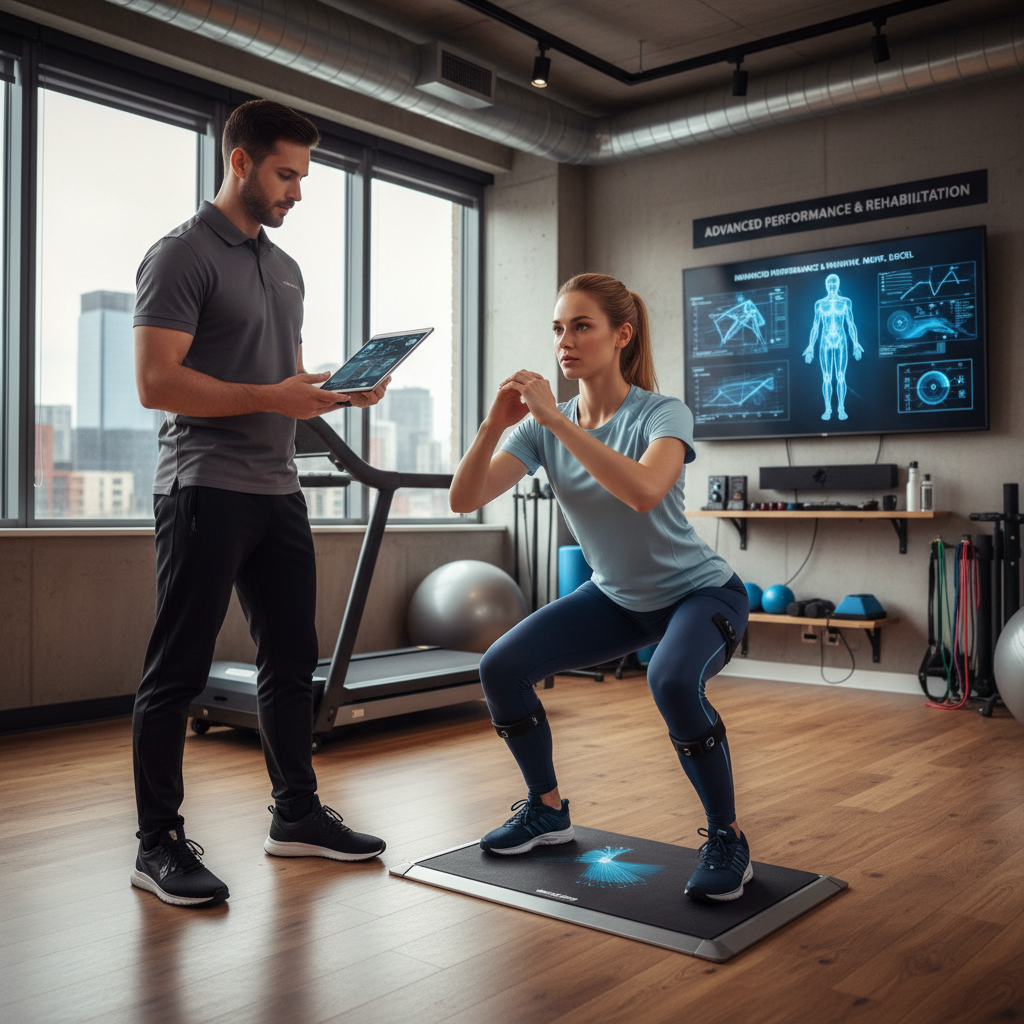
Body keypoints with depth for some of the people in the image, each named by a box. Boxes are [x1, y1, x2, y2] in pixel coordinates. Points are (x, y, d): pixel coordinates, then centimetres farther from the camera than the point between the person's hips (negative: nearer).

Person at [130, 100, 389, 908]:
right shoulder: (183, 255, -5)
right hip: (205, 491, -8)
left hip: (277, 491, 8)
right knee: (178, 672, -2)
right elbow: (156, 382, -15)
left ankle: (297, 815, 24)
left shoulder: (286, 268, 19)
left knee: (292, 660, 12)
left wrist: (343, 389, 3)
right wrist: (271, 399, -20)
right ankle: (159, 843, 9)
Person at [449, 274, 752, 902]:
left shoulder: (662, 414, -22)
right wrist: (494, 425, -31)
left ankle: (728, 840, -12)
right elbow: (464, 500, -16)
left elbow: (643, 491, -45)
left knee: (672, 681, -36)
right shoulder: (544, 426, -7)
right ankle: (548, 812, 14)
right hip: (618, 597, 6)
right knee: (501, 667, -8)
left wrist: (558, 419, -42)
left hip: (701, 593, -5)